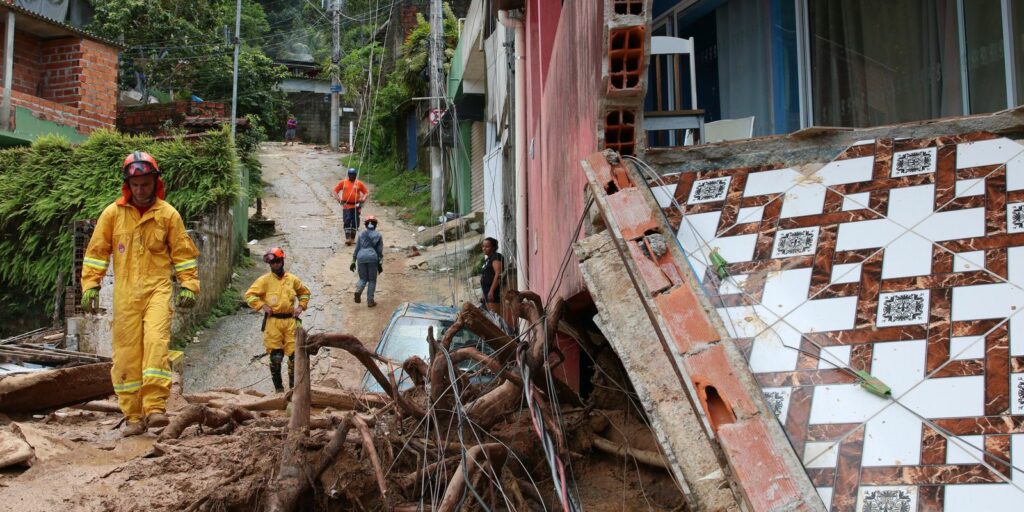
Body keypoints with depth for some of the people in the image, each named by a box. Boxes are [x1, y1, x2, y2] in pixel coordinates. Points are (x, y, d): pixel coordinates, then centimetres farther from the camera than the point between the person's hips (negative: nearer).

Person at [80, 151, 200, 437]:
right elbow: (96, 251, 11)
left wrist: (189, 285, 2)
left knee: (156, 341, -22)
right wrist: (90, 286, 4)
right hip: (125, 292, 2)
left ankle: (155, 407, -22)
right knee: (127, 352, 1)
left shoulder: (168, 214, 4)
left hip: (158, 288, -2)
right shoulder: (112, 213, 6)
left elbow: (182, 252, 9)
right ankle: (133, 416, 8)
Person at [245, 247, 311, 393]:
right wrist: (262, 306, -12)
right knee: (276, 356, 1)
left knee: (294, 354, 0)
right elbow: (249, 295, -4)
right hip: (273, 322, -2)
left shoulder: (292, 279, 8)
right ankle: (278, 388, 14)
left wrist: (301, 306, 10)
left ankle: (294, 386, 13)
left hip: (290, 321, 2)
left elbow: (304, 292, 24)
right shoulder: (264, 280, -1)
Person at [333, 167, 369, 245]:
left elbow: (367, 193, 10)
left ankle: (353, 239, 17)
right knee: (347, 221, -10)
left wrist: (363, 199, -9)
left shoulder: (359, 183, 7)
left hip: (356, 206, 1)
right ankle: (347, 238, -11)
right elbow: (335, 190, 11)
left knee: (355, 222, 4)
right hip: (346, 205, -1)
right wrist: (338, 198, -3)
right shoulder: (343, 182, 7)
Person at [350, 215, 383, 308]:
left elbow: (357, 249, 13)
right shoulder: (378, 235, 9)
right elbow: (380, 251, 5)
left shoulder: (361, 234, 13)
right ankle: (370, 301, 5)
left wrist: (353, 261, 16)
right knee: (372, 280, 9)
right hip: (372, 258, -2)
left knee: (363, 278, 14)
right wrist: (380, 264, 8)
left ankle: (358, 290, -18)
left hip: (361, 257, 2)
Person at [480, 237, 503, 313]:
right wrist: (485, 295, 22)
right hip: (487, 291, 10)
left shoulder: (496, 257, -7)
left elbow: (498, 274, -17)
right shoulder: (487, 259, 21)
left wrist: (491, 291, -23)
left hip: (494, 291, -10)